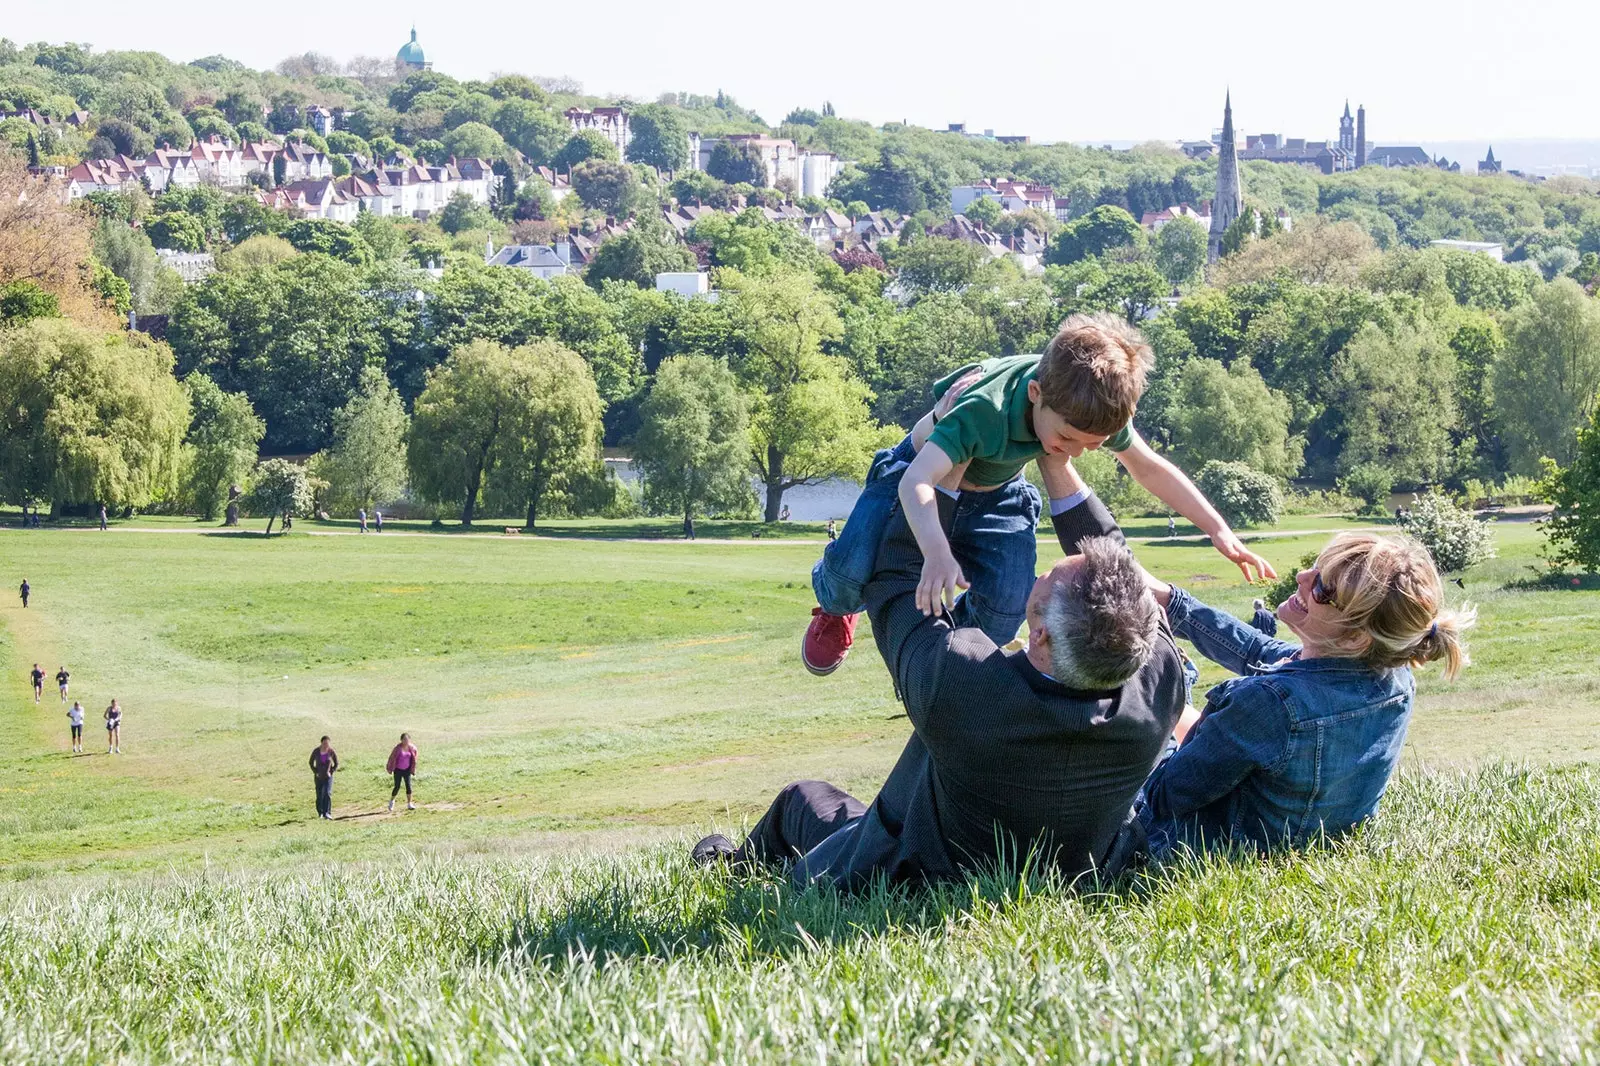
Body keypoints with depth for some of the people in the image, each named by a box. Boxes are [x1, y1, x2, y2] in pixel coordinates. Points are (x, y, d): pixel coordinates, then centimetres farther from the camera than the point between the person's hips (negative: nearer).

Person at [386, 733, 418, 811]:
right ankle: (391, 801, 27)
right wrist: (390, 769, -5)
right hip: (398, 770, -3)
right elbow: (392, 758, -10)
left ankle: (409, 804, 4)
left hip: (407, 770, 3)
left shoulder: (412, 748, -5)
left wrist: (413, 769, 9)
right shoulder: (398, 748, -18)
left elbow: (414, 759, 9)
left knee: (408, 786, -4)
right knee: (397, 787, 1)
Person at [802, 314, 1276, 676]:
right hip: (919, 474, -4)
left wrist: (1219, 530, -6)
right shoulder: (982, 410, -43)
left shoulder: (1095, 408, -24)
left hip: (996, 499, 4)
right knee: (852, 570, -26)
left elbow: (1150, 467, -5)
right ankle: (836, 605, 15)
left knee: (1004, 614, -19)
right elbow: (917, 483, -54)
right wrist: (936, 552, -72)